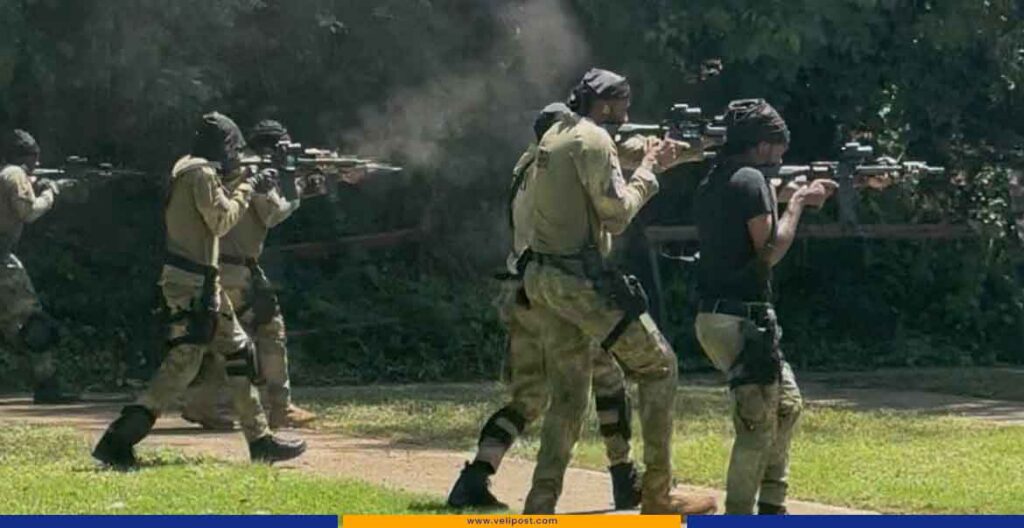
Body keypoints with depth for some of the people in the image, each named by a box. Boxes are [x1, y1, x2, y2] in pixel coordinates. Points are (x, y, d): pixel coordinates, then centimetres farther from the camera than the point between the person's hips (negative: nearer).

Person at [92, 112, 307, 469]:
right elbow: (221, 220, -14)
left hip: (202, 283, 11)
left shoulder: (191, 170, 17)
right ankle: (118, 442, -15)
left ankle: (260, 441, 18)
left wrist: (248, 188, 15)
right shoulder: (201, 173, -13)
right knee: (183, 363, -12)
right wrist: (246, 189, -3)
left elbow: (217, 215, 22)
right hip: (192, 283, -11)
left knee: (238, 352, 14)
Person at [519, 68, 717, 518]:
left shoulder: (554, 137, 17)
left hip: (542, 278, 9)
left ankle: (539, 510, 3)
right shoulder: (594, 139, -11)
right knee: (658, 366, 2)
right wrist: (648, 170, -2)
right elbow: (617, 214, -14)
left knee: (567, 397, 11)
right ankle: (657, 494, 2)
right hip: (581, 279, -9)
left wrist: (649, 162, 15)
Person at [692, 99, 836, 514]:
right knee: (759, 424, -6)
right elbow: (769, 251, -14)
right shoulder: (751, 180, -12)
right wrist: (797, 203, -3)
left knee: (786, 404, 19)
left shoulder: (712, 183, 15)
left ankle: (771, 508, 23)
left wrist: (797, 199, 16)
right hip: (742, 320, -10)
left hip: (716, 318, 10)